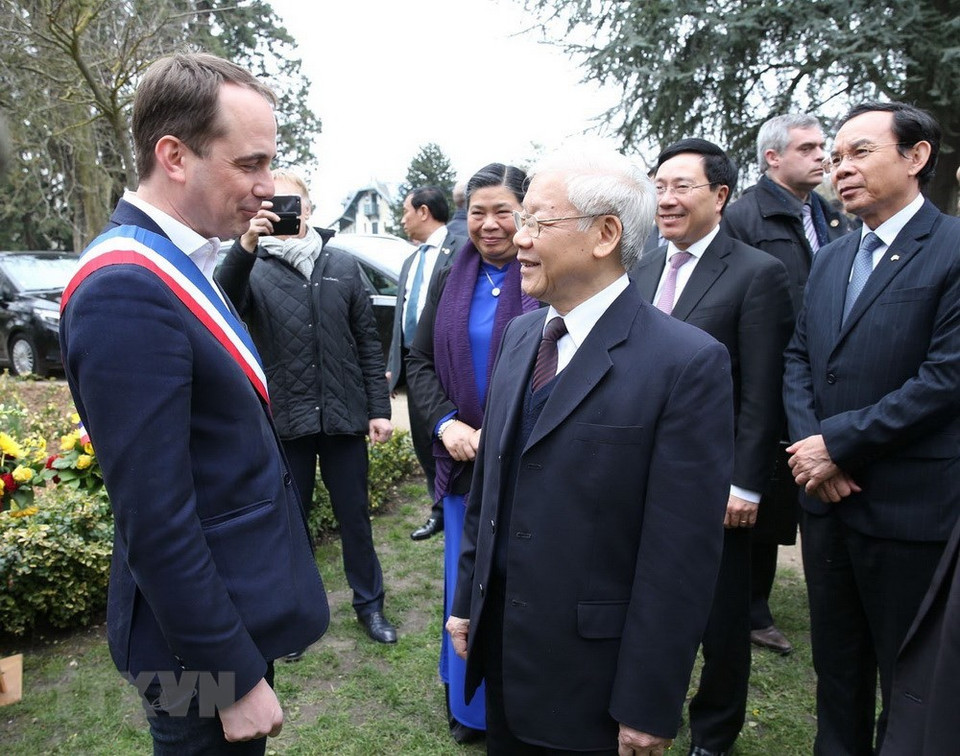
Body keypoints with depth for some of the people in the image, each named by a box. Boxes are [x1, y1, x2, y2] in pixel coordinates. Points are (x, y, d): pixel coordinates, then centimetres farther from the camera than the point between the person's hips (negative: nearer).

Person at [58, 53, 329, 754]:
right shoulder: (125, 287, -25)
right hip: (205, 637, -9)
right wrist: (235, 677, -20)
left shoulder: (177, 264, 5)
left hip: (240, 607, 9)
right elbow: (156, 522, -26)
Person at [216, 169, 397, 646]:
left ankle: (369, 603, 33)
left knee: (355, 516, 14)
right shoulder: (254, 269, -3)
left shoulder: (343, 266, 5)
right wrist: (245, 245, -41)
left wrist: (379, 408, 1)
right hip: (285, 421, -1)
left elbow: (368, 341, 6)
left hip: (345, 416, 2)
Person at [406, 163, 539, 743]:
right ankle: (470, 704, 37)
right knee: (466, 582, 15)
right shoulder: (450, 281, 6)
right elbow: (420, 360, 9)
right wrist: (448, 424, -6)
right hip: (464, 458, 5)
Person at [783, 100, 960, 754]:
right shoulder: (831, 260, 12)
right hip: (825, 499, 6)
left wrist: (839, 445, -16)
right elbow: (799, 359, 10)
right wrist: (808, 443, -7)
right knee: (836, 664, 20)